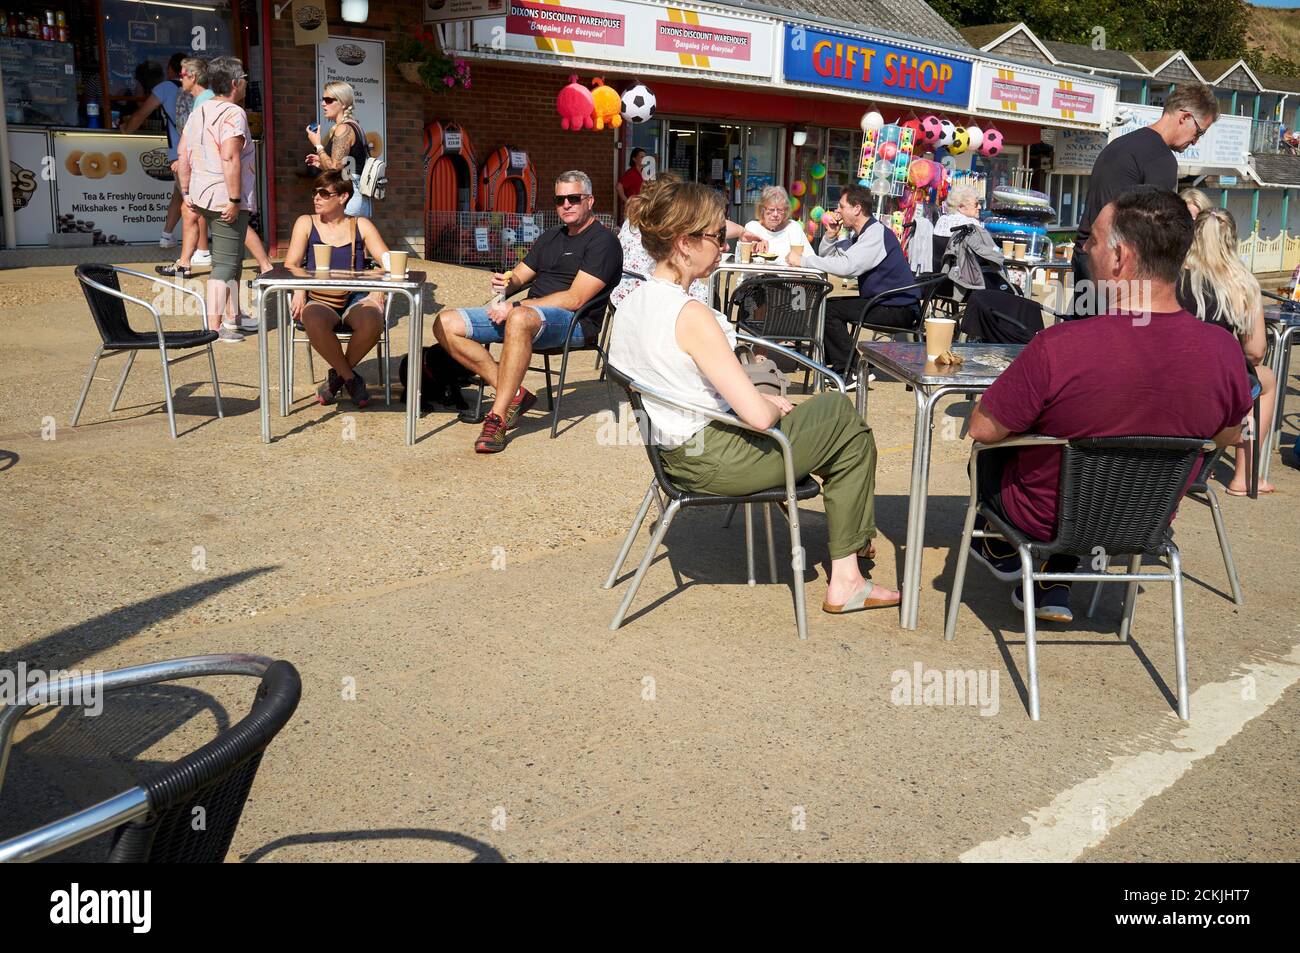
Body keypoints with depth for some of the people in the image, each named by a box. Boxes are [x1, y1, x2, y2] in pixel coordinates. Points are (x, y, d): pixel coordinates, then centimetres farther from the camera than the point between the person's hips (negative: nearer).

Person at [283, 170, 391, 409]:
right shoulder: (306, 223, 12)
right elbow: (291, 265, 3)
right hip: (320, 301, 0)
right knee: (313, 320, -37)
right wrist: (299, 292, -18)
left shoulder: (361, 226, 12)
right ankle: (350, 377, -12)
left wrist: (377, 291, -16)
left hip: (355, 298, 0)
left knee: (372, 322, -35)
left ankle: (337, 375, -6)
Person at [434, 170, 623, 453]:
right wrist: (504, 284, -2)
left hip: (573, 322, -8)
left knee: (520, 319, -43)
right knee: (446, 324, -7)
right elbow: (519, 277, 25)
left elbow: (575, 299, -14)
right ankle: (514, 394, -14)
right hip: (529, 314, 9)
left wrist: (514, 308, -16)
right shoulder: (551, 237, 24)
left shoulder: (603, 241, -3)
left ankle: (498, 418, -37)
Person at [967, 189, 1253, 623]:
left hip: (1047, 521, -3)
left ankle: (1002, 552, 45)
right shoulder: (1225, 351, -20)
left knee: (988, 452, 25)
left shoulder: (1058, 346, -34)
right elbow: (1226, 436, 0)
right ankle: (1055, 585, 32)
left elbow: (983, 430, -20)